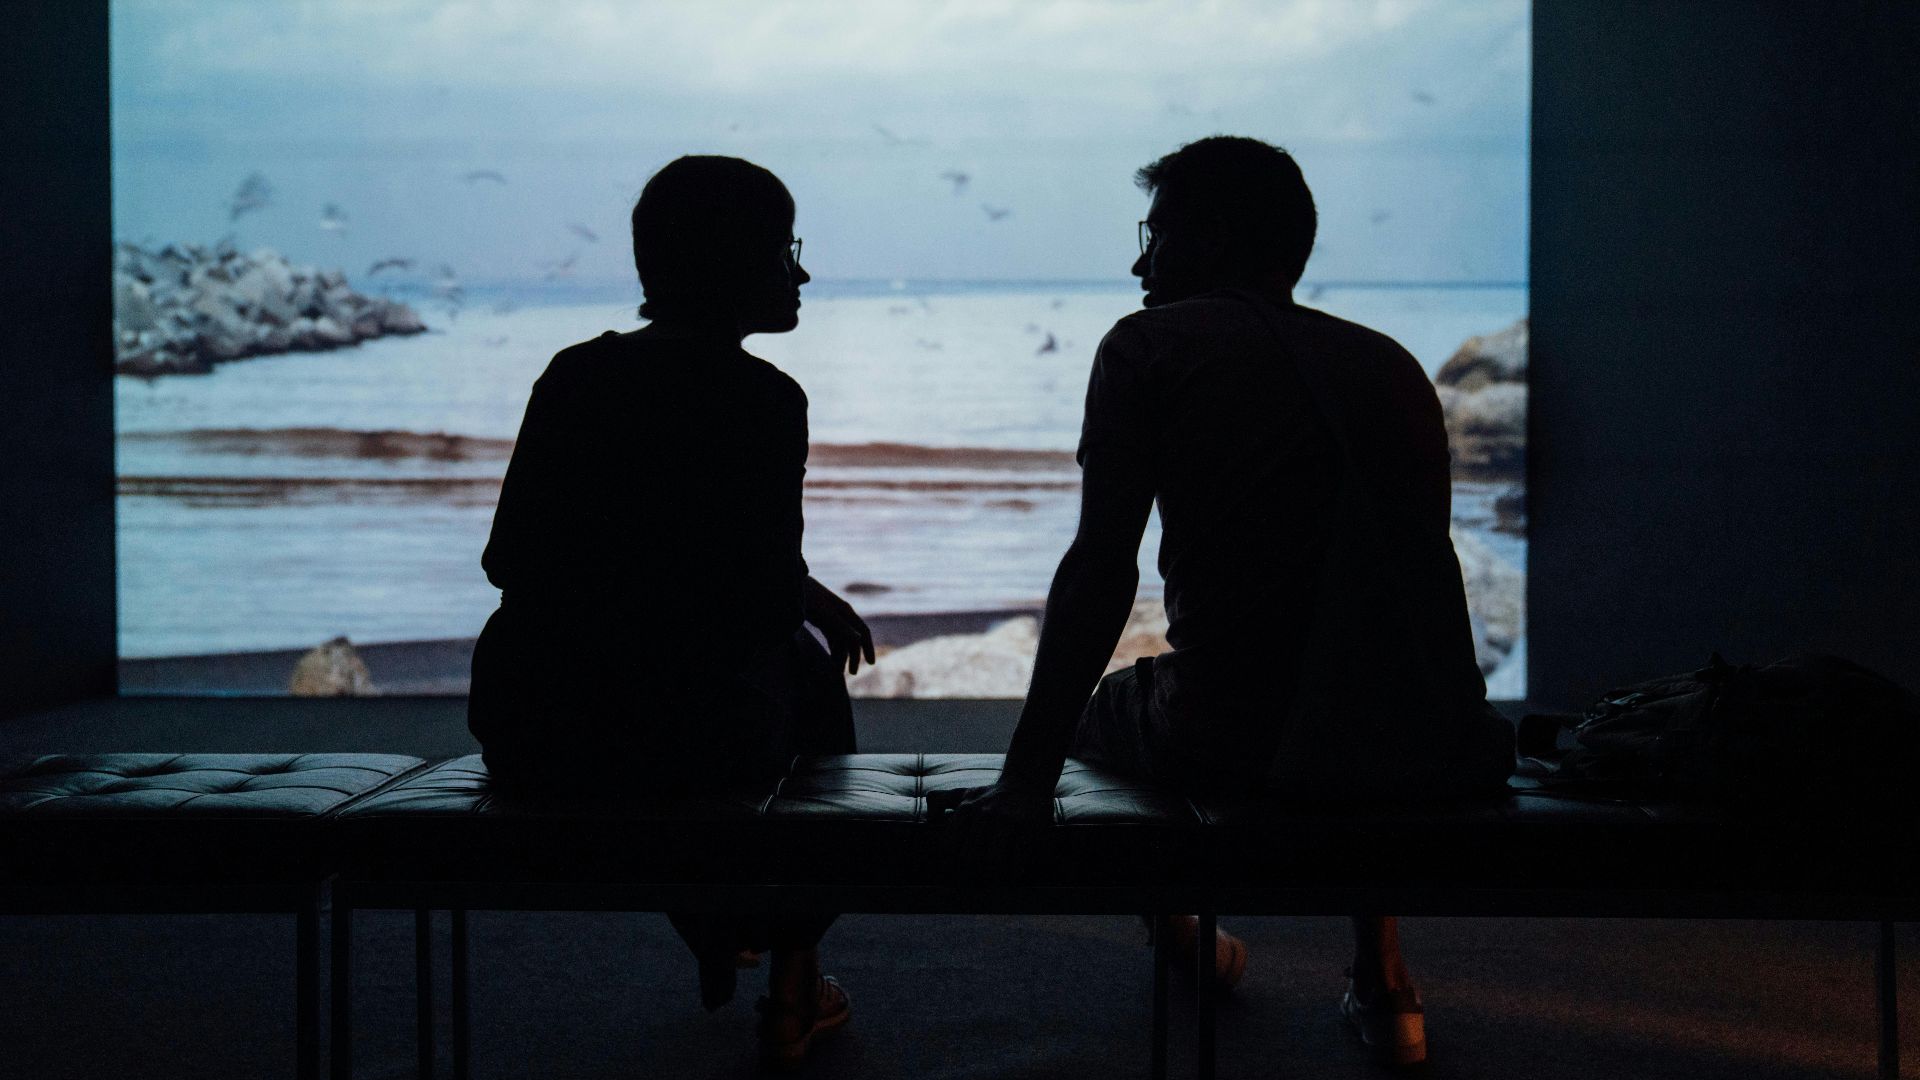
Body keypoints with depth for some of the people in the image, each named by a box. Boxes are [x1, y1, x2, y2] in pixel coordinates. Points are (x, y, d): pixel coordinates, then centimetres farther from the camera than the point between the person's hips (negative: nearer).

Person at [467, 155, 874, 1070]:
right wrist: (815, 597, 15)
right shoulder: (765, 399, -9)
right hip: (689, 738, -5)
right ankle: (794, 987, 35)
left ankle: (716, 940, 54)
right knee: (806, 664, 29)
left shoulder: (574, 374, 6)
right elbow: (769, 599, -9)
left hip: (528, 737, 5)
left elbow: (506, 560, 9)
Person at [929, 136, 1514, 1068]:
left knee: (1104, 707, 30)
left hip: (1237, 746, -4)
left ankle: (1184, 944, 48)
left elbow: (1102, 572, -9)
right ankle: (1382, 985, 39)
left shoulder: (1153, 344, 1)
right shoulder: (1392, 364, 15)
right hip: (1431, 754, 5)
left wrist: (1027, 779, -8)